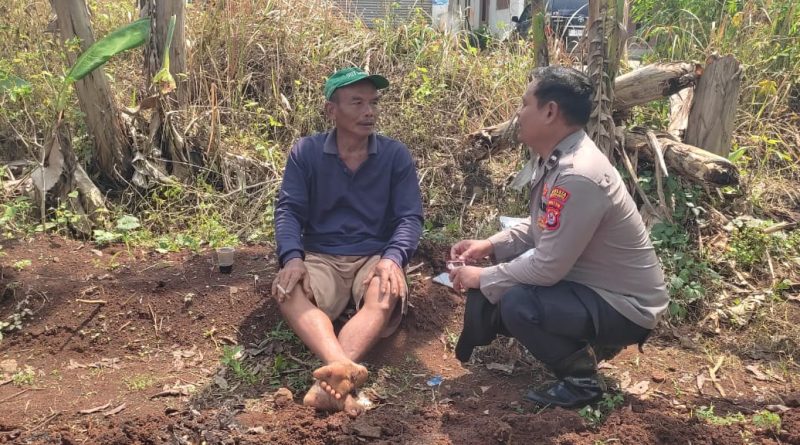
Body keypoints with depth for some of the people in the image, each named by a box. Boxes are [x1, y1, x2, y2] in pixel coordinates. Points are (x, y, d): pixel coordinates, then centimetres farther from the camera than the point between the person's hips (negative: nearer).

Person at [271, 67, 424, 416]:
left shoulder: (396, 155, 2)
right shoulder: (305, 152, 3)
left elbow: (410, 216, -3)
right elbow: (288, 209, -3)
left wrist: (393, 258, -25)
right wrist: (292, 257, -24)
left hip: (376, 257, 0)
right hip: (320, 257, 1)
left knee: (387, 297, -35)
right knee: (286, 290, -32)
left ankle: (329, 381, -50)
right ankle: (343, 370, -53)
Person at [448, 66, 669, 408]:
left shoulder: (578, 177, -31)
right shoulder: (559, 158, -1)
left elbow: (547, 267, -29)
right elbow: (541, 228, 13)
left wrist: (482, 278, -16)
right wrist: (489, 245, 0)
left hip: (623, 305, -9)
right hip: (586, 282, 9)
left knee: (516, 303, -29)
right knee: (489, 279, 2)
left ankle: (581, 378, -5)